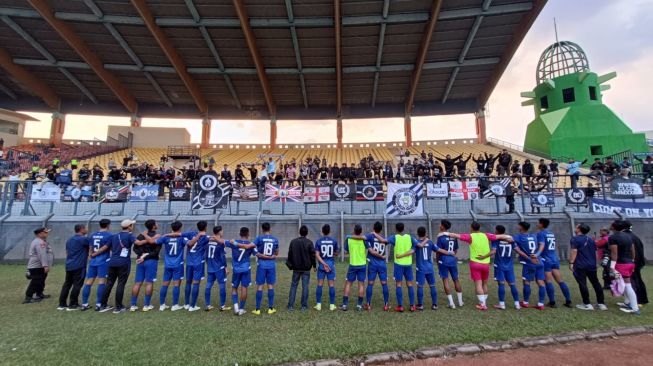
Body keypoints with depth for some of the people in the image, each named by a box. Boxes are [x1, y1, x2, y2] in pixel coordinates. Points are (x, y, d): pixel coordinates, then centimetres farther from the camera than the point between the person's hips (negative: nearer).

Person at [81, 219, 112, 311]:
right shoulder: (109, 235, -7)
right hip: (103, 261, -6)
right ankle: (98, 304, -4)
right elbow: (105, 248, -11)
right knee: (101, 282, -4)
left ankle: (84, 304, 13)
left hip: (93, 261, 6)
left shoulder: (93, 235, 12)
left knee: (88, 282, 9)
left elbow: (91, 249, 17)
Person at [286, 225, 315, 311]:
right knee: (305, 286, 4)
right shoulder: (309, 242, -7)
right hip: (306, 268, -2)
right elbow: (313, 255, -5)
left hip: (296, 268, 2)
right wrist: (314, 265, 8)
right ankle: (304, 306, 7)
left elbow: (290, 254, 6)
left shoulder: (293, 241, 1)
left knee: (293, 286, 10)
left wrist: (290, 264, 17)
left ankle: (290, 305, 8)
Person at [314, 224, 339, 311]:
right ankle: (332, 305, 10)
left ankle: (318, 304, 10)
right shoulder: (334, 241, -1)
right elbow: (336, 253, 8)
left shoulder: (318, 241, -2)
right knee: (331, 285, 5)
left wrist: (324, 264, -11)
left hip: (321, 265, 0)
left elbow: (317, 255, -8)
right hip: (331, 265, 0)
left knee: (320, 285, 6)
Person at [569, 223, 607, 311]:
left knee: (582, 284, -2)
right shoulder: (591, 239, 15)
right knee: (596, 283, 14)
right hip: (592, 265, 7)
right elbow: (595, 252, 21)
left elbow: (574, 251, -17)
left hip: (580, 266, -7)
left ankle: (587, 304, 0)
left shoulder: (575, 239, -8)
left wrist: (571, 262, -16)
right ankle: (601, 303, 19)